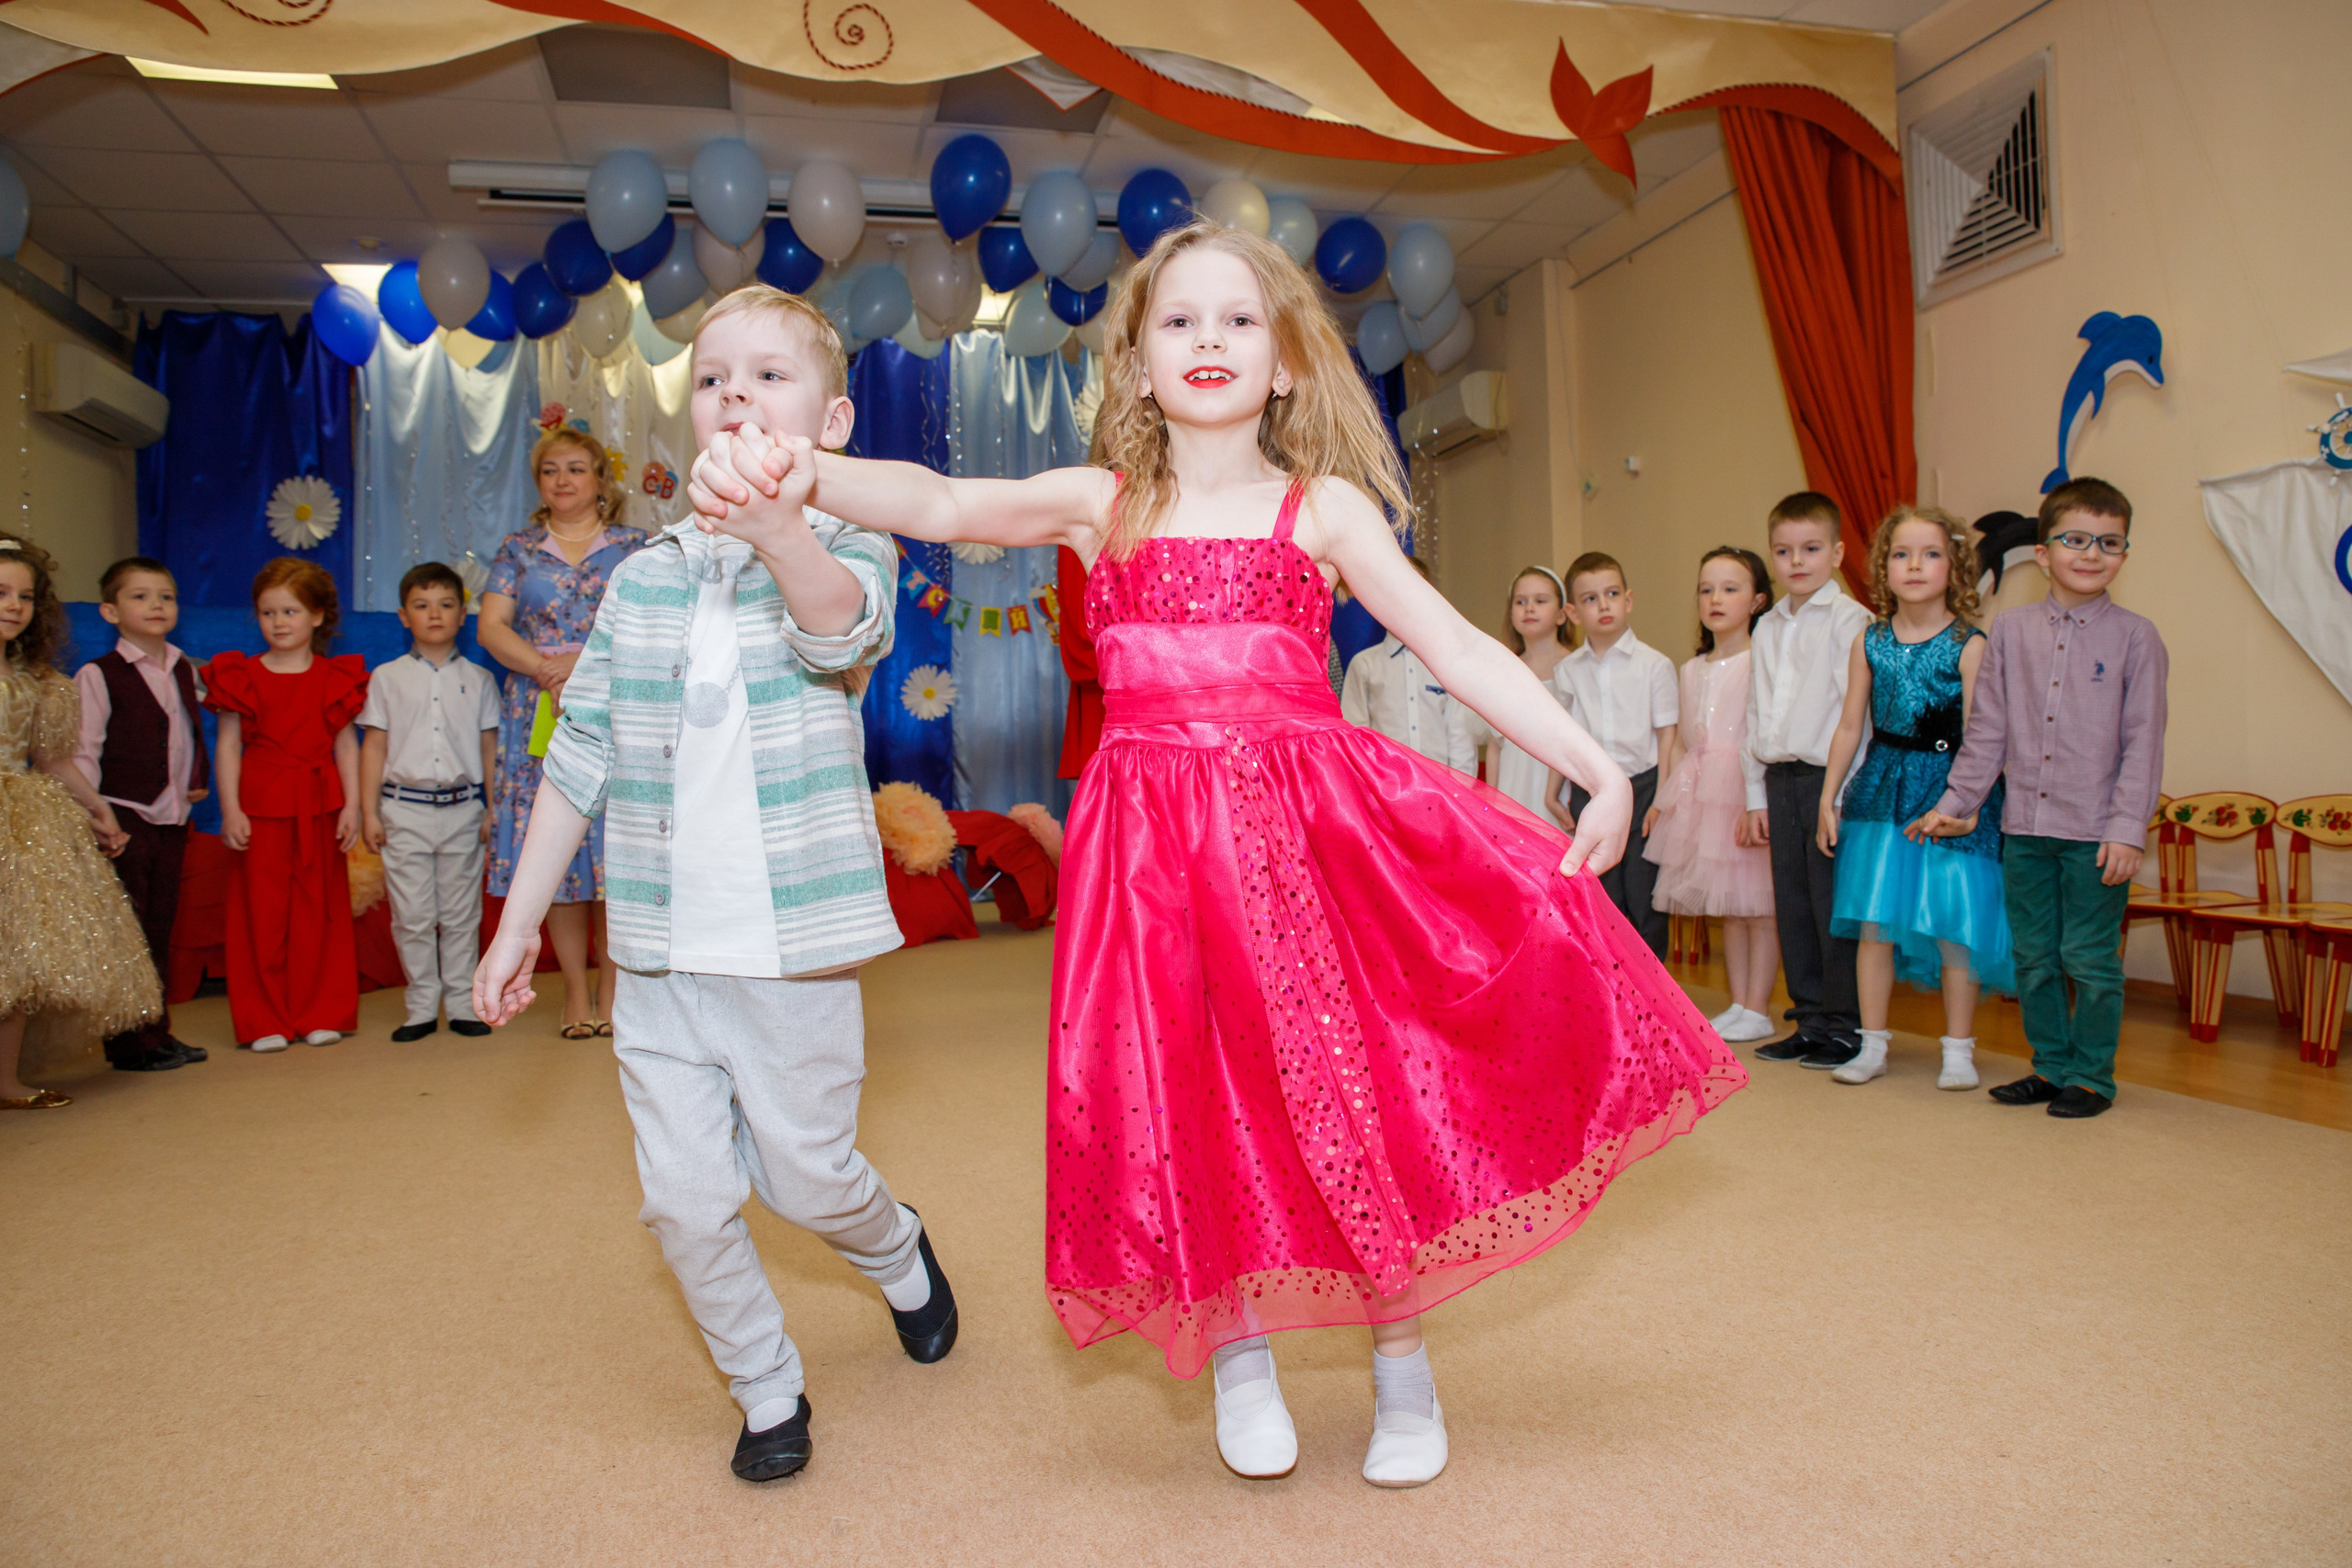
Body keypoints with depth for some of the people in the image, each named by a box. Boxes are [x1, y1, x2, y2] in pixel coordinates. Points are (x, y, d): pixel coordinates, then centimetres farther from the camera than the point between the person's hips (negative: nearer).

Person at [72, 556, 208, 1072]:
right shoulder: (98, 676, -7)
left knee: (160, 928, 11)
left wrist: (198, 780, 11)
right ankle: (129, 1044, 7)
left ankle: (158, 1032, 20)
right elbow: (82, 754, -10)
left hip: (172, 818, 6)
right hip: (123, 818, -6)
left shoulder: (187, 671, 12)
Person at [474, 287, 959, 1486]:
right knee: (685, 1202, 7)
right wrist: (518, 924, 11)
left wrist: (770, 517, -52)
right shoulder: (645, 579, 5)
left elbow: (842, 624, -30)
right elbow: (580, 756, 10)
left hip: (794, 948, -3)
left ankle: (899, 1253, 44)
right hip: (659, 951, 4)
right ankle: (768, 1393, 32)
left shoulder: (849, 549, -4)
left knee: (806, 1180, 9)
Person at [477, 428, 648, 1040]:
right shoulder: (518, 549, 13)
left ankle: (610, 985, 8)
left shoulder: (634, 546, 9)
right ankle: (575, 990, 10)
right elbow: (491, 627, 3)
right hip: (540, 714, 1)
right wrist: (550, 671, -14)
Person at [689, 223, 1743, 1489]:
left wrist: (1594, 766, -5)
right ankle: (1239, 1350, 31)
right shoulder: (1102, 504, 8)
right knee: (1196, 1098, 3)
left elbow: (1457, 648, 3)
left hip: (1314, 822, 0)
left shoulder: (1321, 507, 7)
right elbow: (939, 503, -7)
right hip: (1159, 844, 1)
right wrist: (798, 470, -27)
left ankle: (1400, 1356, 26)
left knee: (1356, 1072, 0)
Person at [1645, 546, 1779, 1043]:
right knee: (1729, 908, 12)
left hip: (1748, 793, -7)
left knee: (1758, 904, -1)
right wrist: (1662, 798, 13)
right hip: (1700, 794, 7)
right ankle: (1738, 1004, 20)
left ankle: (1758, 1009, 7)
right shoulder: (1692, 670, 16)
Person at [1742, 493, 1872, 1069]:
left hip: (1829, 779, -6)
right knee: (1792, 906, 10)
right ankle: (1809, 1019, 21)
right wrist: (1756, 795, 14)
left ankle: (1845, 1026, 10)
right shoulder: (1767, 628, 15)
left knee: (1834, 906, -2)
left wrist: (1845, 792, -16)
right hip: (1781, 780, 7)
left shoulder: (1850, 620, -6)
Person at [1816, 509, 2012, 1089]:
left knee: (1953, 924, 1)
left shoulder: (1969, 645, -6)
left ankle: (1959, 1050, 17)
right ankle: (1872, 1045, 16)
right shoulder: (1870, 643, 5)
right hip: (1881, 790, 3)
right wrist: (1828, 796, 6)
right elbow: (1850, 726, 8)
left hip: (1946, 788, -3)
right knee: (1873, 921, 4)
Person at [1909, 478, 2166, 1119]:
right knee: (2034, 957, 11)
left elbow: (2143, 743, -4)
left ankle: (2090, 1076, 17)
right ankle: (2050, 1065, 26)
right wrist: (1955, 803, 7)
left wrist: (2127, 830, -11)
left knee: (2090, 957, 3)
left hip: (2095, 833, -3)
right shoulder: (2010, 629, 6)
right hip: (2024, 826, 3)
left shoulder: (2135, 636, -2)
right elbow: (1986, 730, 10)